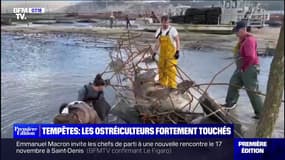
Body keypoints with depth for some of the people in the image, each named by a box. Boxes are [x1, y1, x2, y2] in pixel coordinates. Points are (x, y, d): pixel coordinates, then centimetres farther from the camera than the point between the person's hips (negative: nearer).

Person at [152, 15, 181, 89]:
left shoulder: (172, 29, -10)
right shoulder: (159, 31, 6)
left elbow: (177, 41, -9)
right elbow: (157, 43, 13)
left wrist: (177, 52, -16)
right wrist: (154, 52, 9)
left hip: (171, 53, -6)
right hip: (162, 53, 6)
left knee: (171, 69, -10)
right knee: (162, 68, 11)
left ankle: (172, 85, -6)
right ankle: (162, 84, 25)